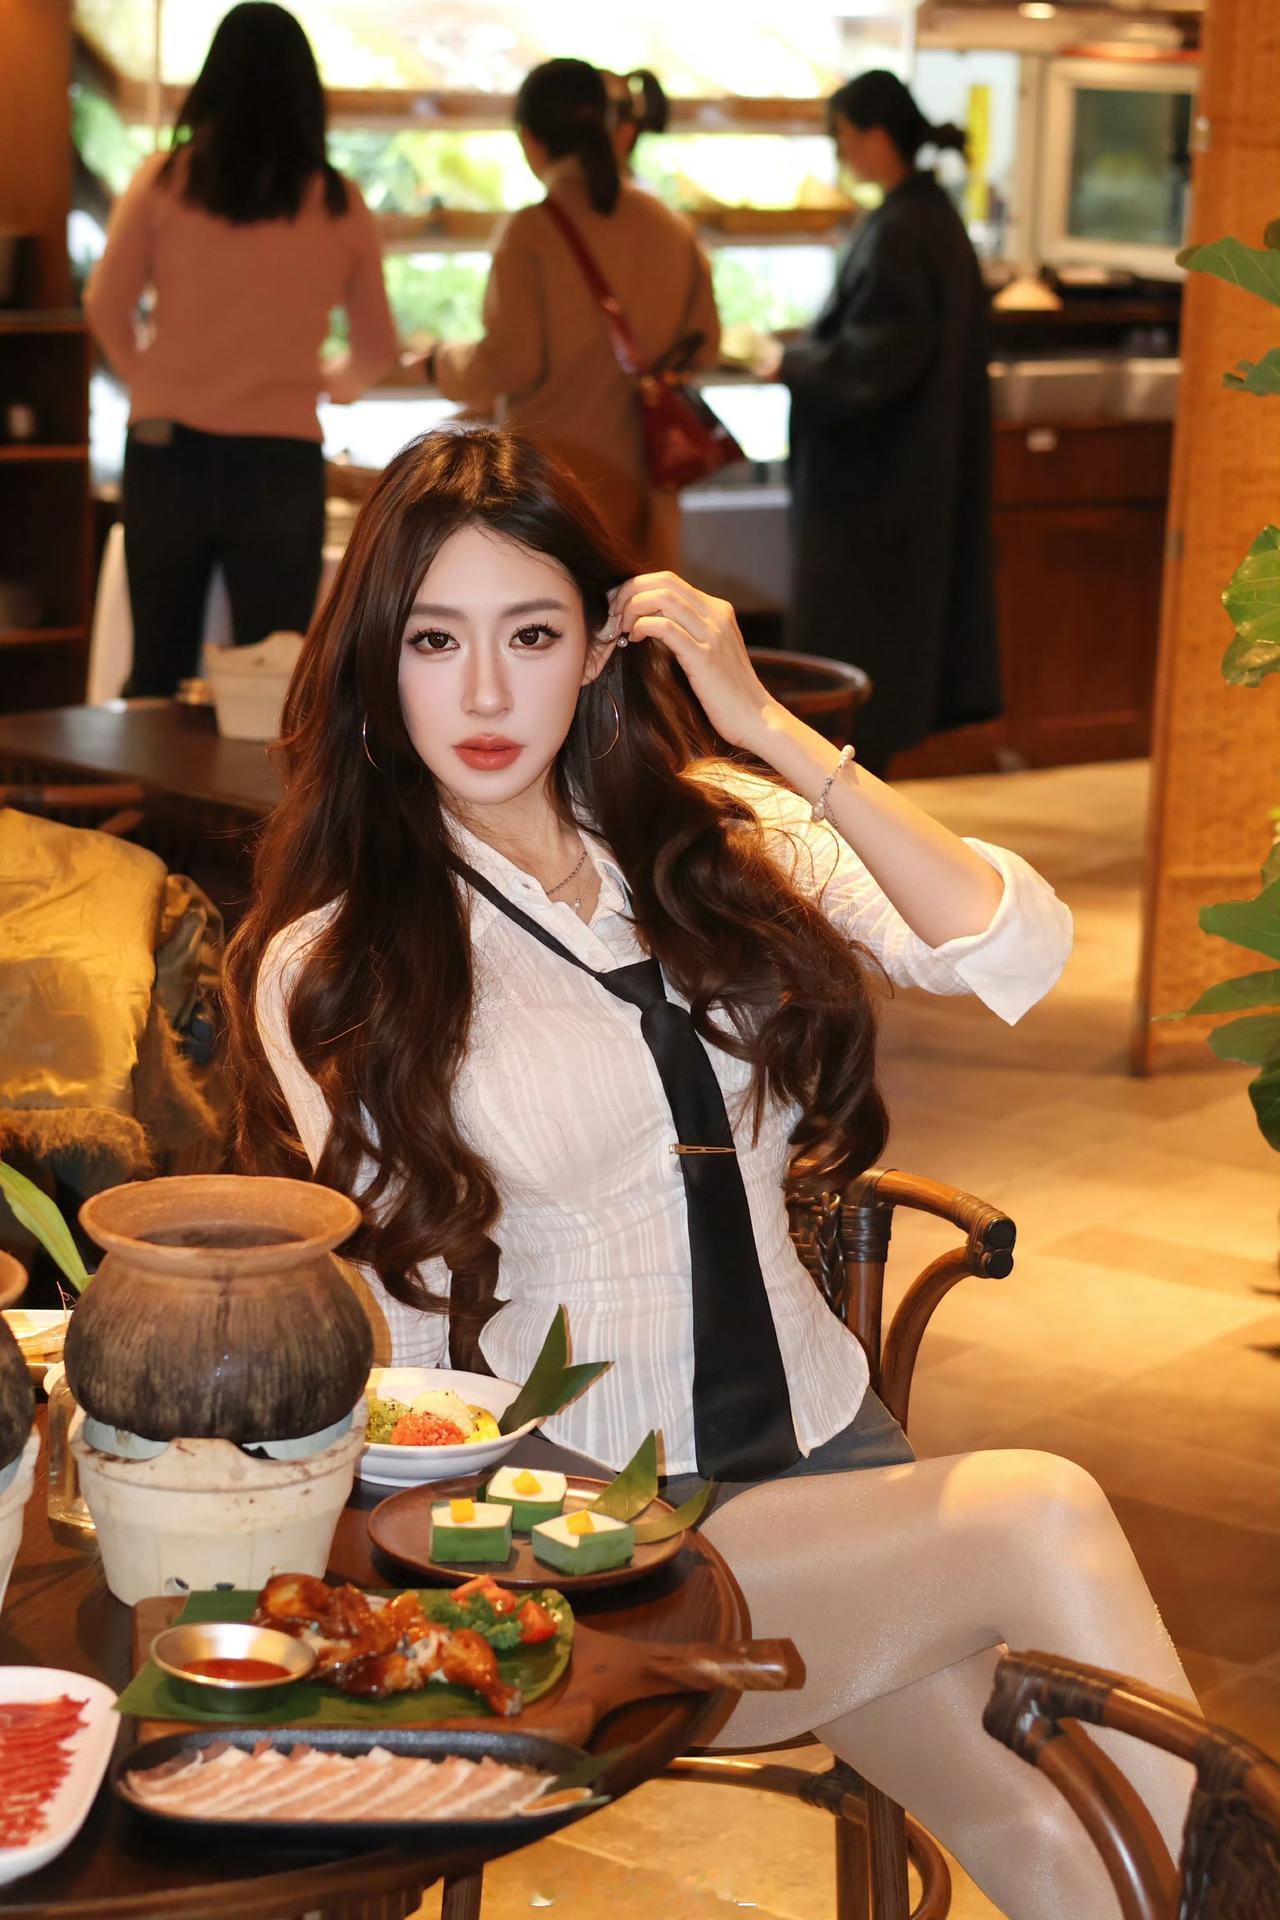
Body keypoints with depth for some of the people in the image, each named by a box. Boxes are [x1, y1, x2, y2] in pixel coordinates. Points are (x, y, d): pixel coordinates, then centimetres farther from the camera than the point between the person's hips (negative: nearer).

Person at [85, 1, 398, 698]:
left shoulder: (164, 181, -2)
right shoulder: (340, 205, 1)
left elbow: (106, 308, 3)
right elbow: (377, 346, 11)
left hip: (168, 451, 1)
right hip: (283, 457, 0)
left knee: (158, 669, 11)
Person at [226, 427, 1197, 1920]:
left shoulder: (709, 831, 7)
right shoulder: (326, 971, -2)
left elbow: (1018, 957, -7)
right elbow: (391, 1341, -1)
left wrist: (767, 726, -11)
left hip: (819, 1443, 4)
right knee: (1043, 1521, -25)